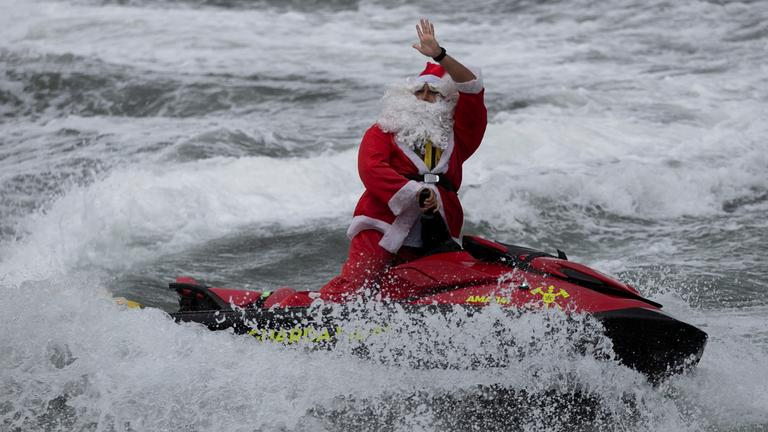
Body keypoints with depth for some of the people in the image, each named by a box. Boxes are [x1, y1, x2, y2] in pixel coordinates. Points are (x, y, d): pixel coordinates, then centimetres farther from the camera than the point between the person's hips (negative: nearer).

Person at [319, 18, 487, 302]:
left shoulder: (455, 138, 18)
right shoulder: (381, 133, 12)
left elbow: (472, 89, 7)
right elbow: (371, 168, -8)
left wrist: (439, 55, -5)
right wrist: (413, 192, -20)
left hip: (431, 246, 4)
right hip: (381, 232, -3)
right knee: (351, 287, -21)